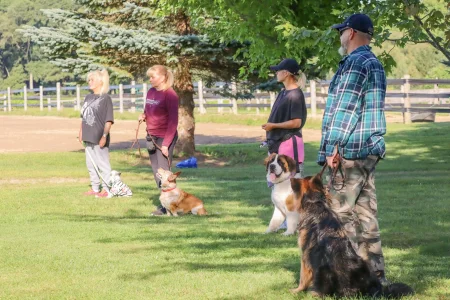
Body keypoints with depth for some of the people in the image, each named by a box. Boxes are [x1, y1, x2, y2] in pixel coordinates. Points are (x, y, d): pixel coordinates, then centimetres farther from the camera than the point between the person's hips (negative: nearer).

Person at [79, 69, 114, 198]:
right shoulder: (88, 98, 12)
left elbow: (109, 120, -13)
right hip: (88, 138, 8)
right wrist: (81, 133, 15)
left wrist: (104, 136, -18)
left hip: (99, 139, -8)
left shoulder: (105, 98, -10)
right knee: (90, 164, 15)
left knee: (103, 164, -2)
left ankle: (107, 189, 5)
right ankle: (95, 188, 25)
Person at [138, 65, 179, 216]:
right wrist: (143, 116, 1)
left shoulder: (170, 94, -12)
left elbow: (173, 121, -14)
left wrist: (166, 143, -18)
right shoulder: (151, 92, 10)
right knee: (156, 172, 7)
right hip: (152, 137, 8)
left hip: (165, 138, -8)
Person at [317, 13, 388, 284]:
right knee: (366, 212, 10)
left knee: (341, 212, -7)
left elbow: (346, 109, -17)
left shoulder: (355, 62, -11)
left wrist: (333, 147, -17)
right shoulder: (375, 64, 19)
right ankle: (375, 274, 10)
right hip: (371, 150, 10)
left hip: (350, 150, -10)